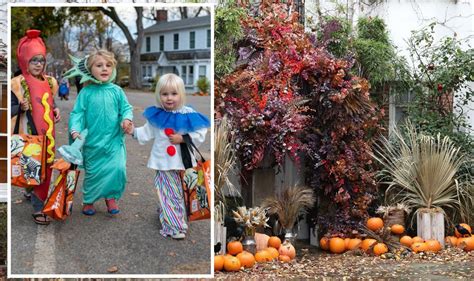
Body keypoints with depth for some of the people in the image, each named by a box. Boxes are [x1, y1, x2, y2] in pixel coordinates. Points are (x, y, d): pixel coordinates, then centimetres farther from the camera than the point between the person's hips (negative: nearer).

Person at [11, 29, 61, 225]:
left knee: (45, 168, 10)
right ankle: (37, 208, 3)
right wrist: (21, 107, -28)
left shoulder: (49, 82, 8)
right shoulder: (18, 83, -10)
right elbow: (11, 110, -9)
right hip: (29, 135, -6)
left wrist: (56, 112, 3)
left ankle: (38, 199, 26)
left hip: (46, 135, 6)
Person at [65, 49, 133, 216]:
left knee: (117, 168, -8)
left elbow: (126, 108, 4)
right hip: (93, 141, -1)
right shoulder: (86, 92, -3)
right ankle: (89, 200, 30)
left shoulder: (116, 91, 0)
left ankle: (111, 197, 16)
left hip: (114, 141, 1)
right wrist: (75, 130, -17)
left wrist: (127, 119, -16)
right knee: (93, 172, 9)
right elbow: (77, 113, -3)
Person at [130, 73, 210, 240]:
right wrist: (134, 130, -3)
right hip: (164, 163, 0)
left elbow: (200, 135, -8)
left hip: (184, 162, 0)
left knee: (182, 193, 11)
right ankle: (174, 226, 16)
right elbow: (147, 133, 9)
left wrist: (182, 138, -17)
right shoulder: (156, 115, -3)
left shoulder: (188, 115, -9)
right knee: (170, 194, 6)